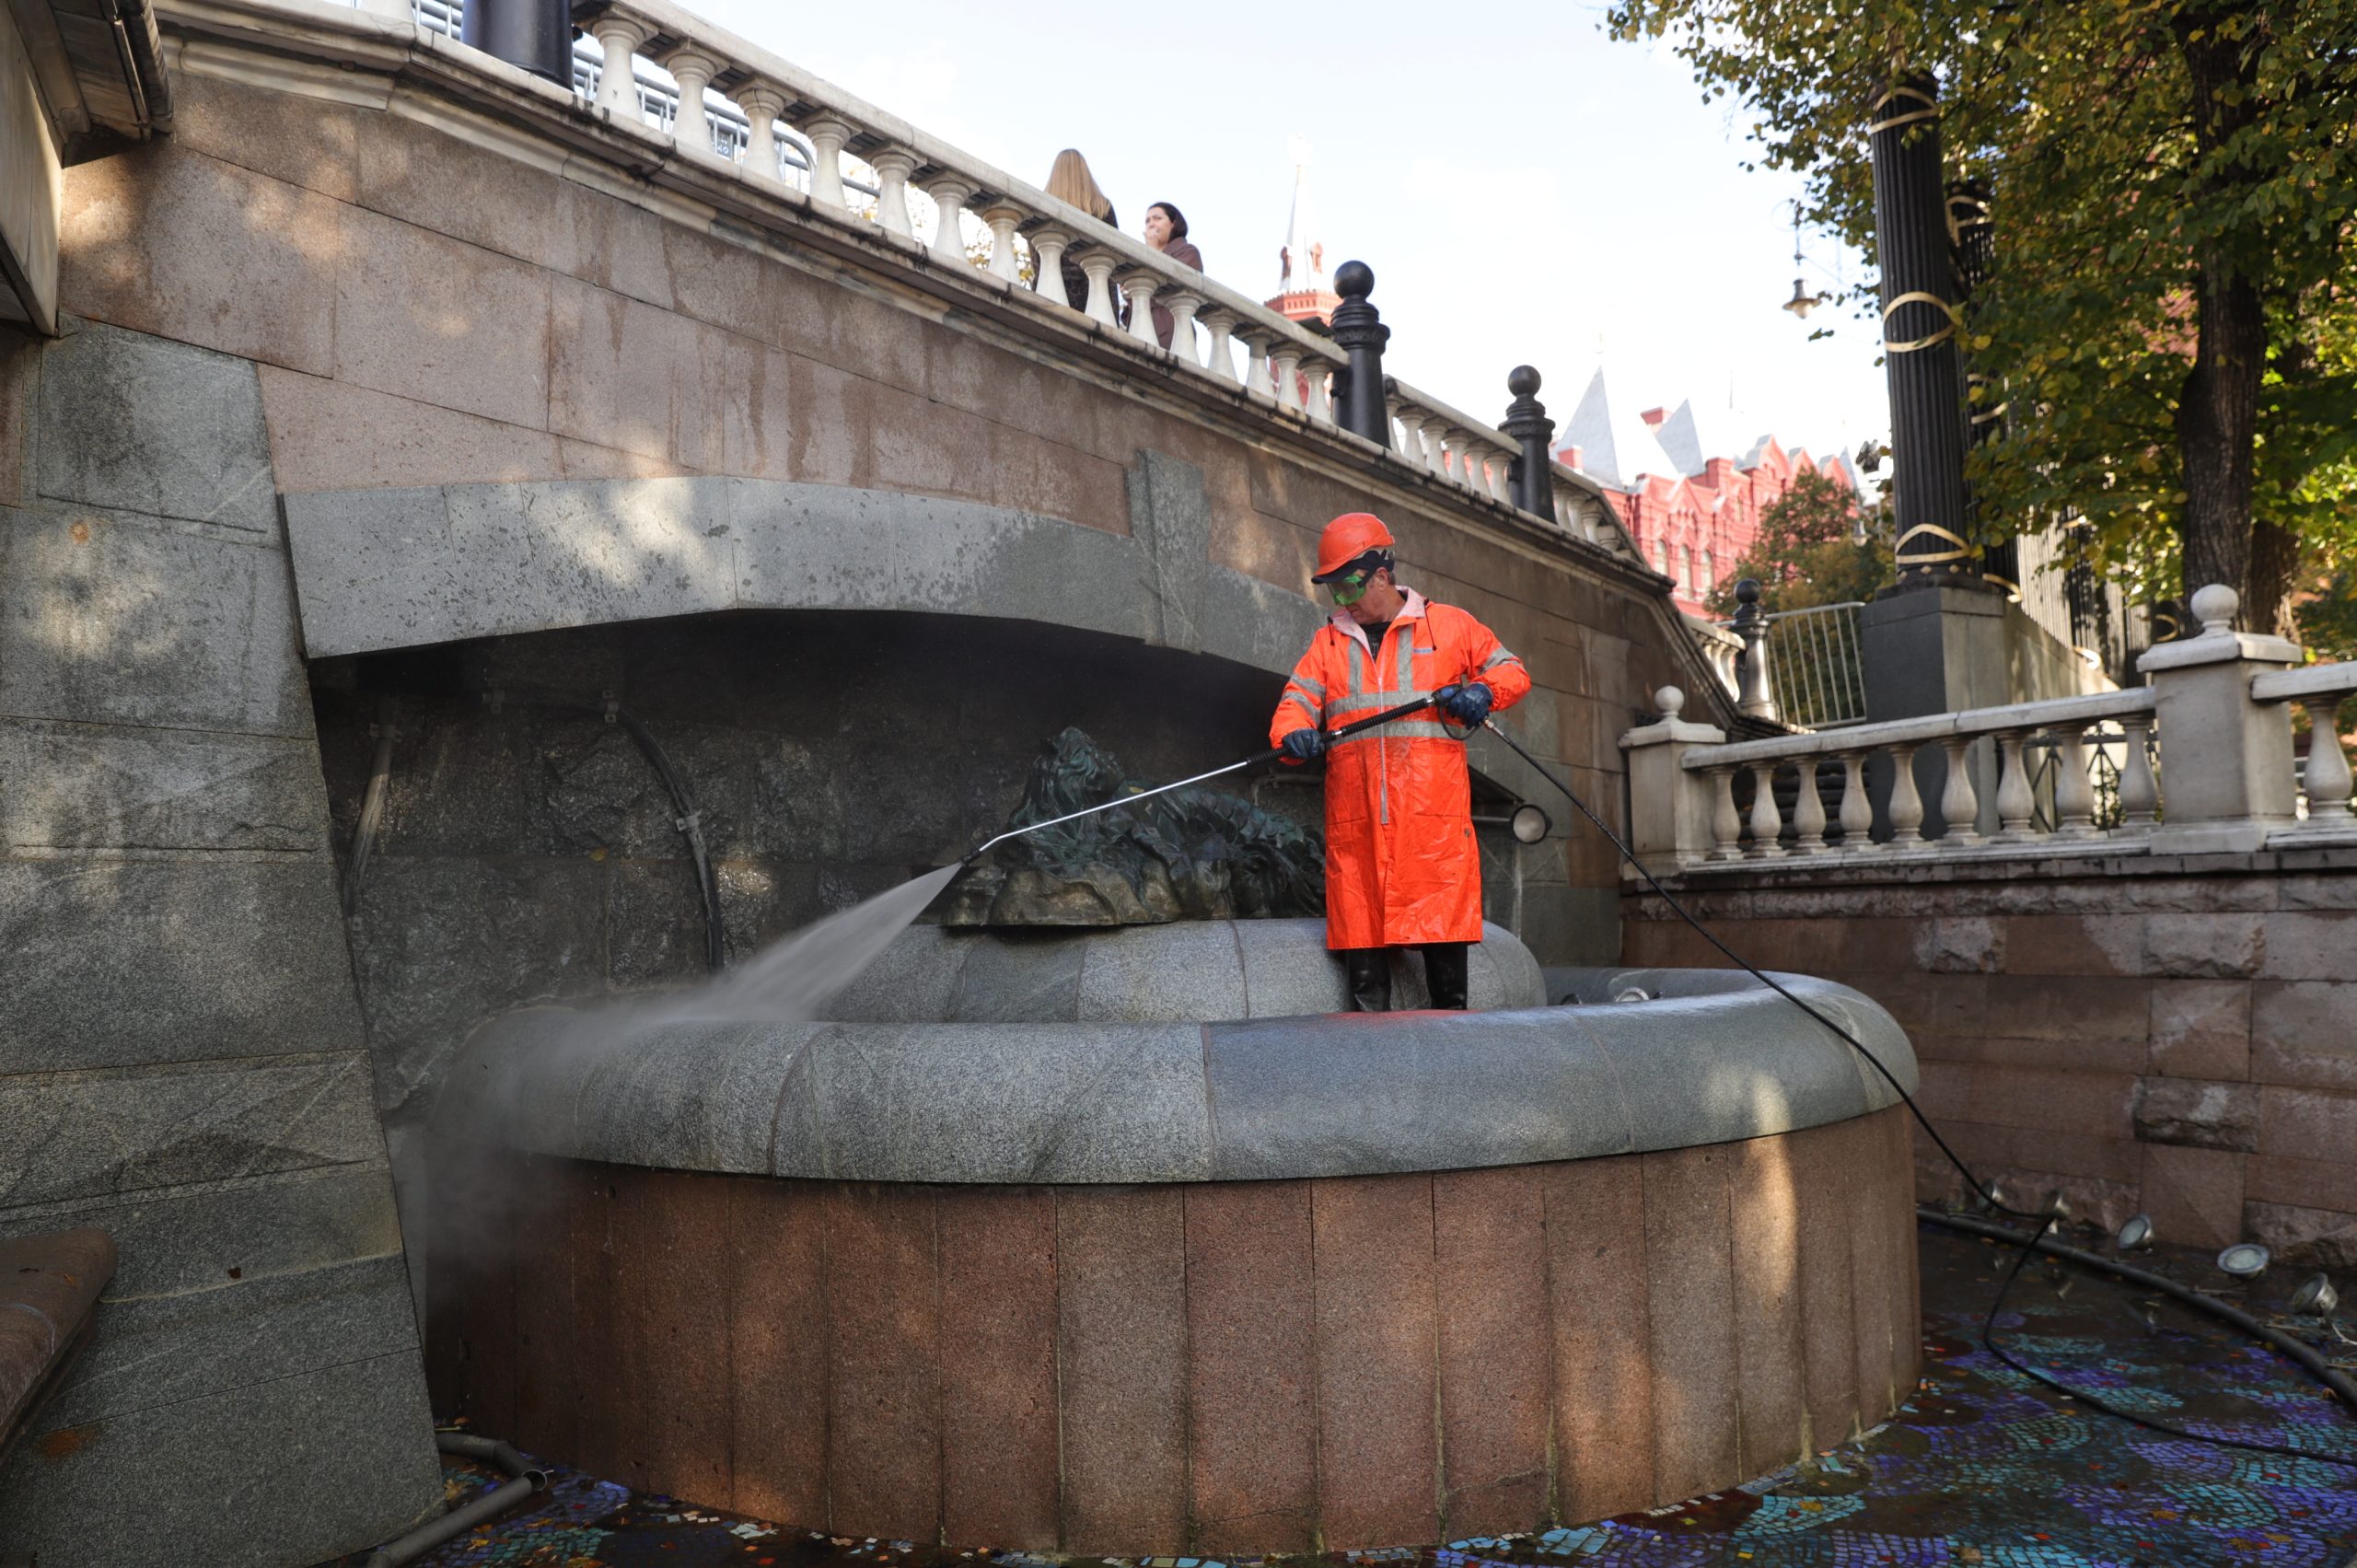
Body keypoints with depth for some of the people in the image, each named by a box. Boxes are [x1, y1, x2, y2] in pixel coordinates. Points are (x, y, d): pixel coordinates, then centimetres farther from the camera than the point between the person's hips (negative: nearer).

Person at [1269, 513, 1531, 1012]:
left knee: (1443, 928, -2)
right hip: (1354, 821, 3)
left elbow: (1512, 671, 14)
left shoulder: (1449, 625, 11)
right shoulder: (1328, 642, 18)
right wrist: (1295, 734, -15)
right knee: (1360, 929, 3)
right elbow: (1296, 701, 8)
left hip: (1434, 818, -2)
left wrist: (1482, 692, -8)